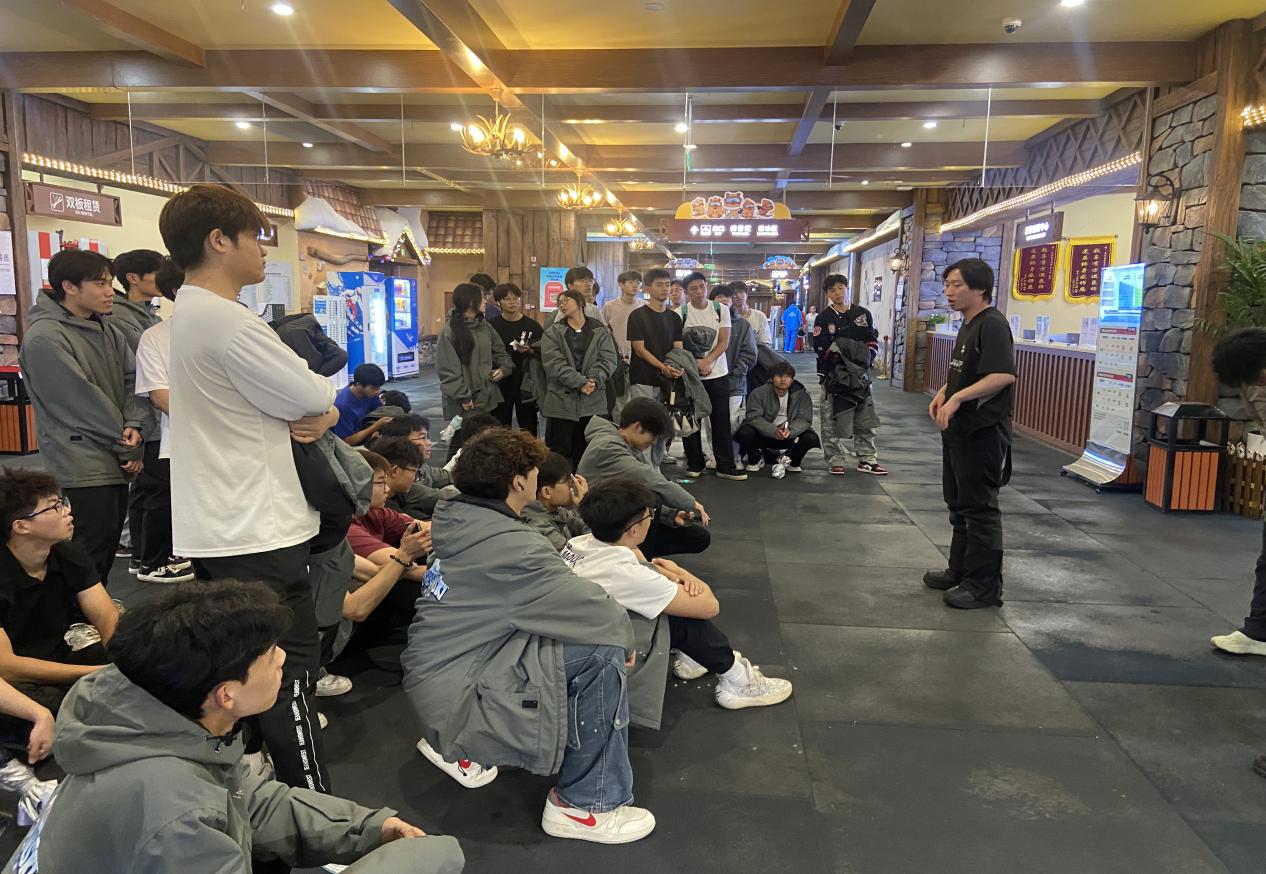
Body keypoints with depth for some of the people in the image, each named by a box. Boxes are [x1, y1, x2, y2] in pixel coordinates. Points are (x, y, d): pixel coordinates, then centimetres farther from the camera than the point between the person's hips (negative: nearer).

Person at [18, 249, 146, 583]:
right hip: (83, 467, -8)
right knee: (88, 558, -4)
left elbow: (133, 380, 9)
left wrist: (134, 425, -10)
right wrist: (128, 447, -11)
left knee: (108, 547, 16)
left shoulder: (108, 331, 11)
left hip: (115, 464, 8)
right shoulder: (43, 338, -14)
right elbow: (81, 401, -16)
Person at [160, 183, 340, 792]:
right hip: (256, 531, -10)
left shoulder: (189, 312, 13)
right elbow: (318, 401, -18)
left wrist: (309, 413, -4)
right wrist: (321, 412, 4)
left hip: (218, 528, 10)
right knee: (289, 671, -2)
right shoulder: (225, 320, -20)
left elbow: (255, 396, 15)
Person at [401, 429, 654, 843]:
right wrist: (624, 636, 0)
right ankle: (587, 805, -3)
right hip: (457, 703, -9)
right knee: (601, 651, -16)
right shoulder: (511, 546, -23)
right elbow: (601, 615, -20)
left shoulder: (459, 522, 2)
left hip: (432, 682, 9)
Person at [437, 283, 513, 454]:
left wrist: (504, 369, 0)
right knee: (460, 446, 4)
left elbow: (500, 352, 21)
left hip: (487, 399, 6)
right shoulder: (450, 331, -10)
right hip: (464, 405, -6)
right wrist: (462, 397, -17)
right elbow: (447, 369, -13)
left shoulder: (484, 327, 10)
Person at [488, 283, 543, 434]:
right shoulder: (491, 325, 2)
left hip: (526, 385, 0)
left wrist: (529, 351, -15)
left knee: (529, 429, 3)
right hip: (500, 386, 0)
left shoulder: (532, 325, 3)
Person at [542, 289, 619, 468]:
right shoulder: (552, 333, 5)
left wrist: (594, 380, -18)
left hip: (594, 402, 1)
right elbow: (554, 363, -8)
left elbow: (609, 360, -1)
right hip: (561, 402, -1)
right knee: (560, 453, 1)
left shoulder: (600, 331, 10)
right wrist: (580, 382, -18)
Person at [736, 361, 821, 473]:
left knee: (811, 438, -24)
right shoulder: (759, 394, -9)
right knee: (744, 433, -30)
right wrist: (773, 431, -35)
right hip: (764, 435, -1)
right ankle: (755, 460, 4)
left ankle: (792, 462, 8)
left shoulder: (802, 395, -4)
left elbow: (804, 419, -11)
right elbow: (754, 417, -18)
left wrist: (790, 430, -34)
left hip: (791, 435, 1)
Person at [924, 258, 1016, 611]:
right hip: (958, 430, 10)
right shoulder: (968, 325, 15)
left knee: (980, 509, -3)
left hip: (982, 433, -10)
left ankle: (984, 587, 6)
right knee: (959, 505, 18)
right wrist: (942, 394, 9)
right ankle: (960, 571, 31)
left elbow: (1004, 375, -28)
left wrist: (958, 398, -29)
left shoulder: (992, 324, -16)